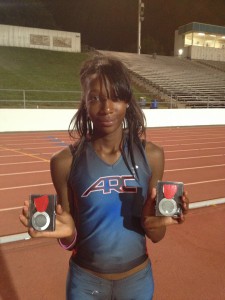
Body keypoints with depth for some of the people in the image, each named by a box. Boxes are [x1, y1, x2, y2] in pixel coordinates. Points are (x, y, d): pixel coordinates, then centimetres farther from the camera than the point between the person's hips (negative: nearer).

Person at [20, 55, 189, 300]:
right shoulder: (65, 161, -16)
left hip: (137, 279, 2)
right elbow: (72, 241, -6)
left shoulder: (150, 155, -12)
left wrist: (152, 222, -24)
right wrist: (66, 232, -26)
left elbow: (156, 236, -3)